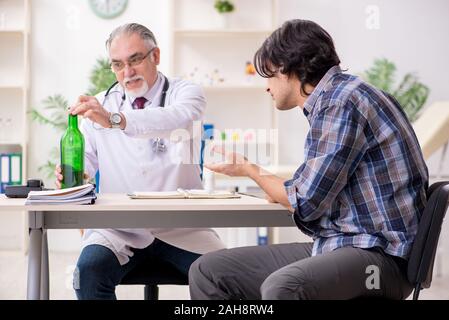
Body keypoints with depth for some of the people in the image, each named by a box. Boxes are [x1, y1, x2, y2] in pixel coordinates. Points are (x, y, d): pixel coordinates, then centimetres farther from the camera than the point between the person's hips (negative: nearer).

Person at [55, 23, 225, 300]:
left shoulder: (185, 93, 3)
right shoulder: (100, 104, 13)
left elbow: (177, 119, -22)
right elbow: (86, 159, 10)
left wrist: (115, 119, -38)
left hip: (181, 226, -2)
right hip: (119, 227, 2)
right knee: (89, 269, -27)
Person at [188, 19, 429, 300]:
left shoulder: (343, 100, -12)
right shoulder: (330, 99, 15)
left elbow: (305, 203, -10)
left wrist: (248, 170, 5)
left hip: (379, 251, -9)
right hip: (334, 245, 9)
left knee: (281, 287, -39)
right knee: (208, 271, 1)